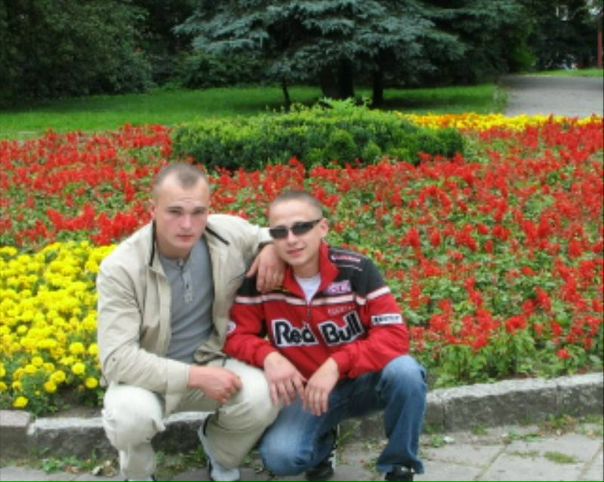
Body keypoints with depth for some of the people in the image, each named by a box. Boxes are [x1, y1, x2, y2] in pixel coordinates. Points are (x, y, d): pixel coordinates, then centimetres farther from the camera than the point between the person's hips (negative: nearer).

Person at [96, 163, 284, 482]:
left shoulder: (230, 233, -13)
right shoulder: (120, 269, -23)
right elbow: (117, 358, -26)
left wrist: (273, 248, -15)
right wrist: (195, 376, -33)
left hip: (212, 362, 3)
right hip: (146, 376, -3)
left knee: (262, 397, -28)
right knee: (129, 414, -36)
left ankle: (221, 456, 9)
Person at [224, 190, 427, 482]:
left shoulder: (357, 270, -17)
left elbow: (395, 335, -22)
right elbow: (236, 335, -6)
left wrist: (336, 364, -34)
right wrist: (269, 356, -28)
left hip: (363, 382, -1)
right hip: (306, 390, 1)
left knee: (405, 372, -33)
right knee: (279, 457, -25)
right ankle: (323, 439, 13)